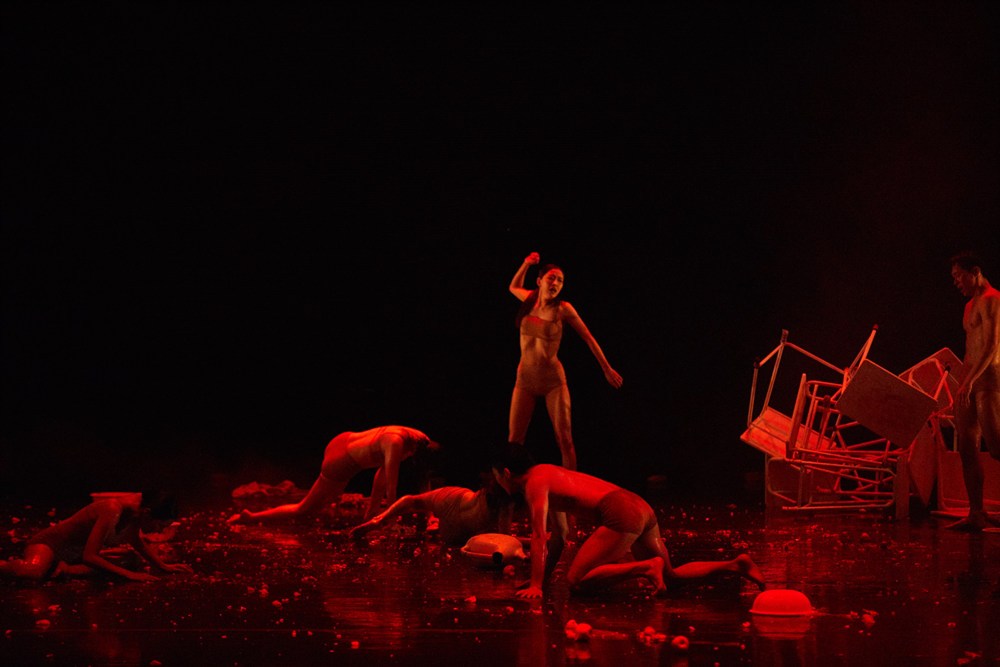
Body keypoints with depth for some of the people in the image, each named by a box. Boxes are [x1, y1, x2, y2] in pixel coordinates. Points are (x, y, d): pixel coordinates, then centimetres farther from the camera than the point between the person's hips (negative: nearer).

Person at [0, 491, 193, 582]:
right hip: (50, 543, -9)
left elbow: (139, 543, 18)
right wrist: (129, 574, -33)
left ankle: (59, 567, -4)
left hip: (74, 554, 9)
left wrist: (163, 566, 14)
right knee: (33, 572, -40)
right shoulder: (111, 510, -30)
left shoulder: (135, 508, -4)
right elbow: (89, 556, -32)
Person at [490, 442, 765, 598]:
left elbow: (539, 537, -9)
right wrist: (543, 577, 29)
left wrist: (536, 586, -9)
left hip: (621, 516, -10)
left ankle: (646, 568, -19)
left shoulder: (535, 483, -1)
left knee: (576, 581, -11)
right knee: (671, 575, 19)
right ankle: (735, 565, 6)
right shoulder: (549, 476, 28)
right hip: (641, 508, 10)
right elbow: (558, 538, 31)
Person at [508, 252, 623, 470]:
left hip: (553, 380, -3)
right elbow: (514, 287, 25)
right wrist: (526, 264, 10)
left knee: (564, 439, -9)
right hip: (526, 378, 3)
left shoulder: (563, 309, -10)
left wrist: (607, 369, 1)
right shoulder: (530, 299, 1)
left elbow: (588, 338, -2)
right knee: (515, 439, -3)